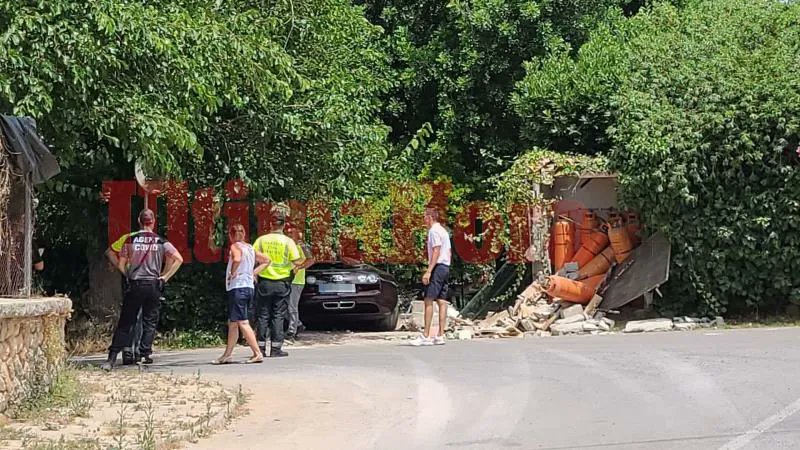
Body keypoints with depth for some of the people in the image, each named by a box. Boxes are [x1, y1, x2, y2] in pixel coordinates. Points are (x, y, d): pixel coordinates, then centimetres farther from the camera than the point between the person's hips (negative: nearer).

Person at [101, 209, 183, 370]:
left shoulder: (130, 240, 2)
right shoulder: (161, 242, 2)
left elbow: (121, 264, 2)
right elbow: (179, 259, -5)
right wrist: (165, 277, 1)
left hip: (134, 285, 0)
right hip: (153, 285, 0)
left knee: (125, 322, 2)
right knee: (150, 322, 10)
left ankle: (112, 358, -2)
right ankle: (145, 354, 3)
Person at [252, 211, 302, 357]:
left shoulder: (261, 240, -3)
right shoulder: (288, 241, -6)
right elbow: (296, 262, -8)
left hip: (264, 282, 1)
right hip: (282, 283, -1)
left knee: (263, 316, 8)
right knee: (278, 316, 4)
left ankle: (261, 348, 7)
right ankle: (275, 349, 3)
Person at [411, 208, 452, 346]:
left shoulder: (434, 231, -9)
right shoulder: (443, 231, 20)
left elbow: (436, 252, -18)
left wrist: (428, 271, -22)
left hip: (437, 267, -10)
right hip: (446, 267, 10)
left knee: (428, 301, -10)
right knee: (442, 301, 6)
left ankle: (426, 337, -13)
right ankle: (440, 336, 5)